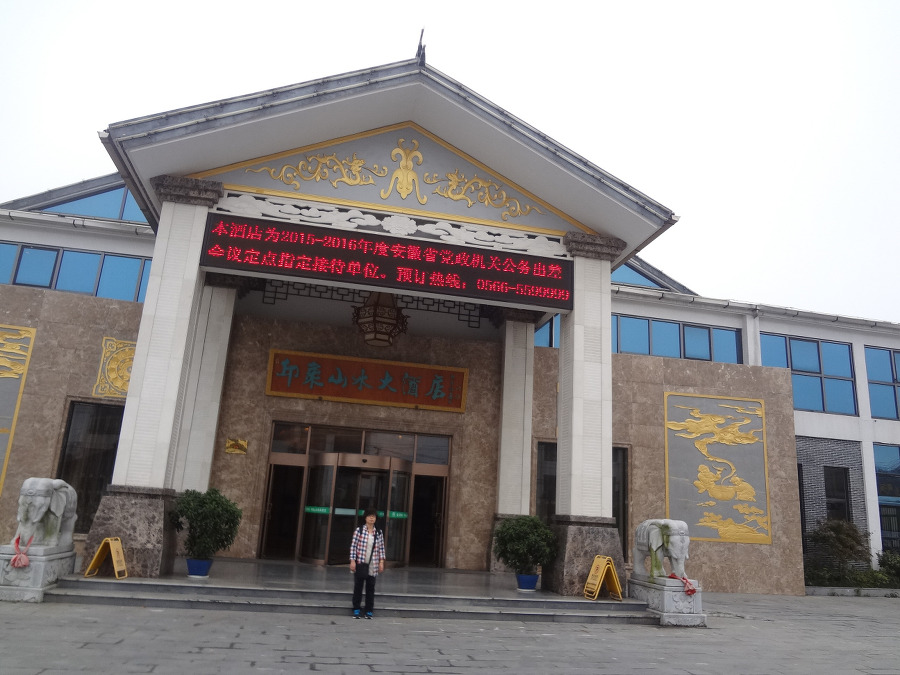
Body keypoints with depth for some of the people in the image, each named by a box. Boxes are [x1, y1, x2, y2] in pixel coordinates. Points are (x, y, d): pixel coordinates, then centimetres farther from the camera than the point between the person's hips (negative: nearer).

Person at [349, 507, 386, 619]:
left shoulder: (379, 533, 4)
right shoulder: (359, 530, -3)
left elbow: (381, 548, 7)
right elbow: (353, 546, -4)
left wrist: (381, 562, 0)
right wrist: (352, 561, -8)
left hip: (373, 565, 2)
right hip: (360, 563, -2)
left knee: (370, 587, 5)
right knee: (358, 586, 5)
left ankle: (369, 611, 14)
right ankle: (356, 610, 16)